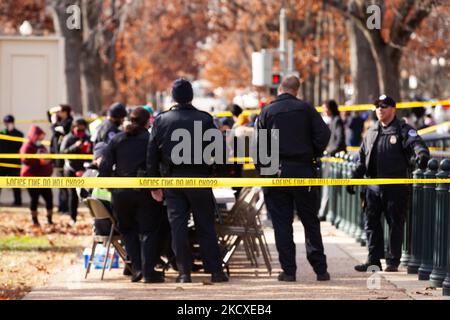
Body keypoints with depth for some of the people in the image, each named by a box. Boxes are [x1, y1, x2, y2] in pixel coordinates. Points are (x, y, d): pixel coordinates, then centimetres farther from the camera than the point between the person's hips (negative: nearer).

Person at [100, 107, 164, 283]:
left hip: (121, 191, 3)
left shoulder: (116, 139, 7)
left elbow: (104, 166, 3)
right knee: (148, 231, 5)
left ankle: (137, 268, 8)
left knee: (128, 230, 18)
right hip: (144, 190, -3)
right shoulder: (151, 138, 0)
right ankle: (148, 271, -1)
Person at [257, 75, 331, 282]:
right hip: (303, 171, 0)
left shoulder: (267, 111, 2)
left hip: (276, 171, 0)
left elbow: (259, 143, 0)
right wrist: (315, 154, 7)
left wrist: (261, 168, 9)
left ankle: (288, 270, 0)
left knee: (282, 223, 4)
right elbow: (323, 133, -7)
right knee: (310, 221, 8)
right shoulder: (306, 109, 1)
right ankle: (320, 269, 5)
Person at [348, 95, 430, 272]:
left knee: (395, 223, 0)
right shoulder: (372, 131, 17)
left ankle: (393, 261, 8)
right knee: (371, 222, 5)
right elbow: (362, 158, 23)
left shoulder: (403, 130, -2)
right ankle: (373, 259, 11)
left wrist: (422, 154, -39)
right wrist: (354, 177, 18)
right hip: (374, 186, 6)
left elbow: (416, 143, -18)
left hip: (396, 186, -6)